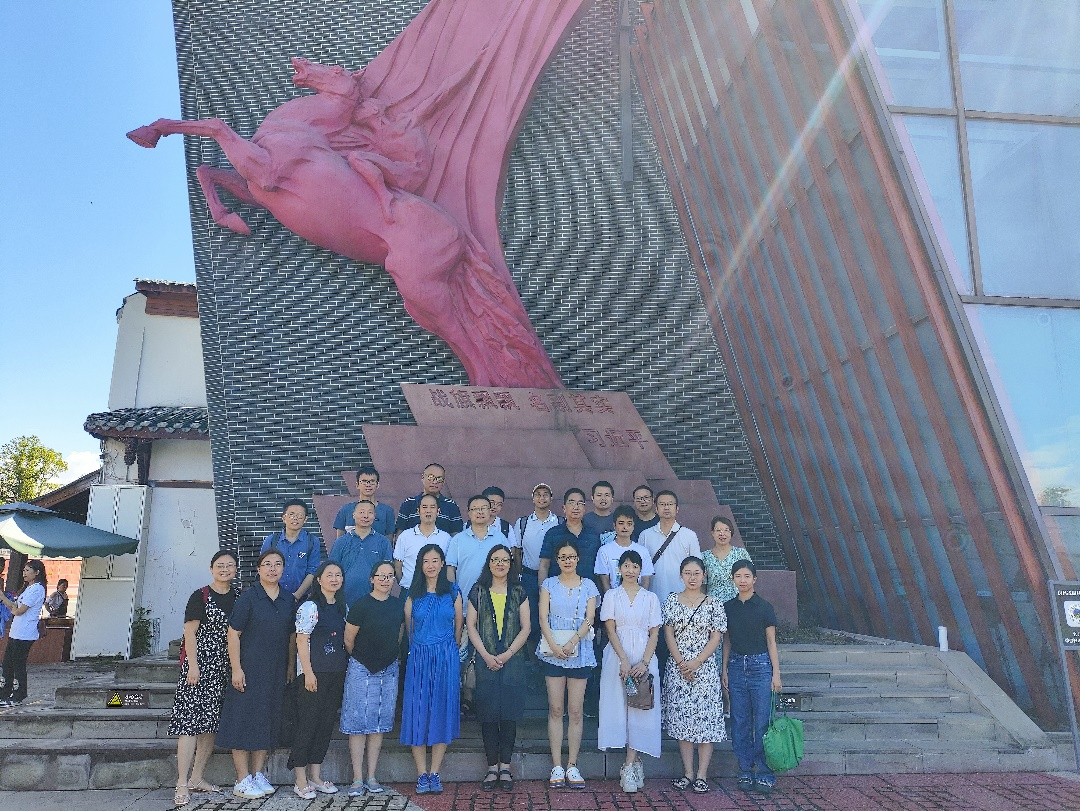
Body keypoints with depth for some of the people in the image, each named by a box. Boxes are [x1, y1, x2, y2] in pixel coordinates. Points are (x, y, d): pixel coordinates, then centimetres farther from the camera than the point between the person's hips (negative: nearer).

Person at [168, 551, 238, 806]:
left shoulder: (238, 598, 11)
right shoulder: (200, 596, -3)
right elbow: (190, 632, -8)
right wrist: (193, 665, -14)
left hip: (223, 668, 6)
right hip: (199, 664, -5)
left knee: (212, 722, 9)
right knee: (190, 720, -9)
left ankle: (197, 777, 20)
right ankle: (182, 784, -5)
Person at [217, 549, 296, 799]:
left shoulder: (288, 600, 7)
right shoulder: (248, 597, -9)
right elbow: (233, 634, -10)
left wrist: (290, 667, 10)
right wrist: (236, 668, -15)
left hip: (276, 671, 5)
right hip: (249, 668, -5)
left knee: (268, 722, 11)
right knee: (244, 721, -1)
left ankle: (258, 775, 22)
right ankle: (243, 781, 9)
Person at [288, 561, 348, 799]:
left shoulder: (342, 607, 14)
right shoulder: (310, 606, -7)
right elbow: (302, 640, -12)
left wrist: (347, 669, 12)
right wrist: (308, 672, -18)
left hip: (337, 673, 7)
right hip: (314, 672, -7)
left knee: (326, 724, 10)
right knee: (308, 723, -3)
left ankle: (315, 776, 19)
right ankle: (300, 781, 6)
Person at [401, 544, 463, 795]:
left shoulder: (453, 592, 4)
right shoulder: (414, 595, 6)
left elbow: (458, 626, 10)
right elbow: (409, 628, 14)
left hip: (446, 658, 0)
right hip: (419, 658, 1)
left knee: (442, 711, 1)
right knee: (418, 711, -1)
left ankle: (435, 774, 10)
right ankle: (422, 775, 8)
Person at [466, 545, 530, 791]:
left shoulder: (518, 593, 7)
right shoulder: (478, 591, 6)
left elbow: (525, 627, 3)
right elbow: (471, 625, 3)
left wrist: (507, 654, -8)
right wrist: (486, 655, -7)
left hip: (512, 660, 0)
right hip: (486, 660, 0)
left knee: (509, 713, 0)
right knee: (488, 713, 0)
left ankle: (505, 767, 11)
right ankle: (492, 767, 11)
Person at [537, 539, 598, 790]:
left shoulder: (588, 586, 7)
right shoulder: (549, 584, 7)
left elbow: (589, 619, -1)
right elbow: (543, 618, -1)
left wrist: (573, 641, -16)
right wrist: (554, 645, -14)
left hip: (580, 653, 0)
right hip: (553, 653, 0)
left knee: (576, 710, 1)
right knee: (555, 709, 1)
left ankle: (572, 765, 8)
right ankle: (557, 766, 7)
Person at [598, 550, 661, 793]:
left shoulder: (650, 597, 9)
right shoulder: (611, 596, 8)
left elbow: (654, 634, 4)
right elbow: (611, 630, -1)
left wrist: (644, 662, -10)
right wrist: (624, 660, -13)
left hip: (644, 657, 0)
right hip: (617, 656, 0)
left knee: (640, 708, -7)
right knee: (619, 706, -4)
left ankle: (629, 765, -6)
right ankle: (635, 764, 8)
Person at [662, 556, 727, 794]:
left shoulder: (714, 603, 2)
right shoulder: (671, 601, 5)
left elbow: (716, 638, -2)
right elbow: (669, 634, 2)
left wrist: (696, 663, -12)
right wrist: (681, 663, -9)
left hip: (705, 669, -1)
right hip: (677, 668, 2)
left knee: (706, 719, -2)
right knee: (681, 718, 4)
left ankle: (702, 775, 5)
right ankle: (687, 774, 14)